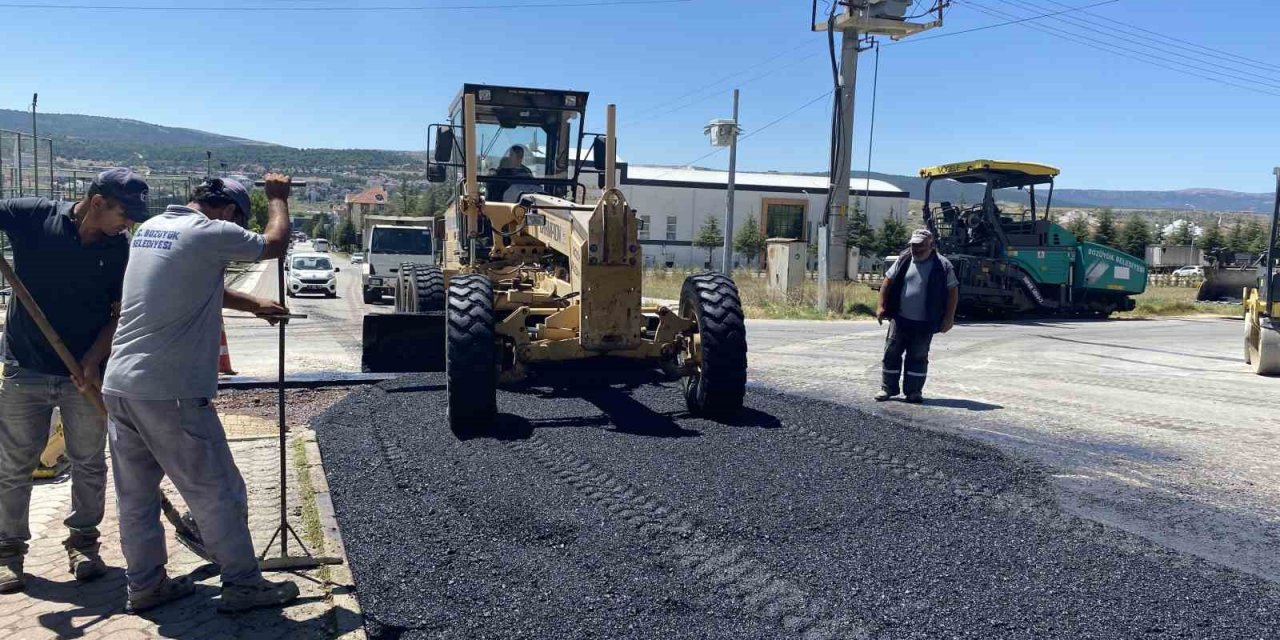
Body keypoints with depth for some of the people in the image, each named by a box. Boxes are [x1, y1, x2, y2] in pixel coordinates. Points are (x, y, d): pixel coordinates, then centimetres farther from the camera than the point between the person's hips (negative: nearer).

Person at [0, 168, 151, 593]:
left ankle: (82, 543, 26)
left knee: (89, 464, 9)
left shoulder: (122, 249, -3)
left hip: (85, 376, 2)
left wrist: (92, 361, -13)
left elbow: (121, 315, -1)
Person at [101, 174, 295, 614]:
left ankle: (144, 584, 27)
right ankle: (243, 585, 13)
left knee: (135, 496, 16)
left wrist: (255, 305, 28)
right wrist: (277, 198, 16)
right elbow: (275, 244, 1)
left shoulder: (151, 227, 14)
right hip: (170, 394, -9)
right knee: (218, 494, 3)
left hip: (118, 387, 9)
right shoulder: (209, 234, -13)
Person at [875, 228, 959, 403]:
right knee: (891, 353, 3)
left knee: (918, 357, 5)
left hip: (924, 323, -2)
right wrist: (881, 306, 1)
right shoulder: (903, 261, 2)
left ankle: (914, 391, 16)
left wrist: (948, 318, -6)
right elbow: (888, 282, 8)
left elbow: (953, 291, -2)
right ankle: (888, 388, 15)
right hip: (899, 319, 2)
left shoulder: (943, 266, -5)